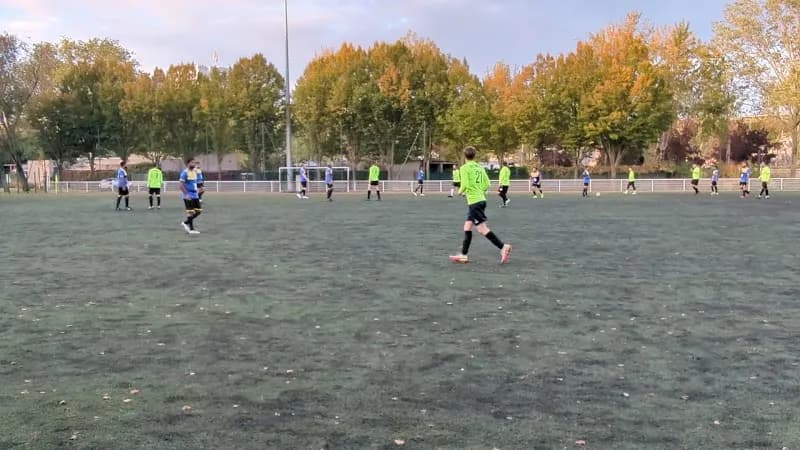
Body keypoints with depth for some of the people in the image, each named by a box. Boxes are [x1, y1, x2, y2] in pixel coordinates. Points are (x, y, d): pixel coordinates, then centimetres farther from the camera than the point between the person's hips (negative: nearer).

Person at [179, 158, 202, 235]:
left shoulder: (194, 172, 14)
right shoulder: (185, 172, -11)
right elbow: (181, 185, -15)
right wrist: (186, 194, -22)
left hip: (195, 196, 8)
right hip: (188, 196, -8)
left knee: (199, 211, 5)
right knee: (191, 212, -6)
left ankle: (186, 223, 20)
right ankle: (191, 229, 4)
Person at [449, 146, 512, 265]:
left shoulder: (464, 168, -8)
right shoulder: (480, 167, 12)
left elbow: (465, 184, -17)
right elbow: (487, 184, 7)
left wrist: (460, 190, 3)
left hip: (474, 202, -8)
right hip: (481, 200, 8)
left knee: (482, 229, -8)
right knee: (467, 227, 12)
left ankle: (503, 247, -14)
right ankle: (463, 255, 14)